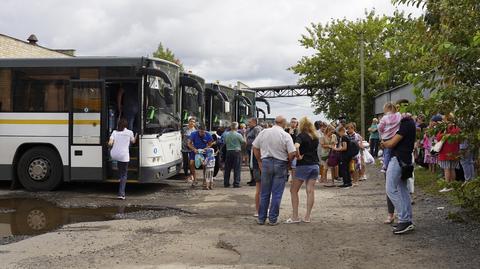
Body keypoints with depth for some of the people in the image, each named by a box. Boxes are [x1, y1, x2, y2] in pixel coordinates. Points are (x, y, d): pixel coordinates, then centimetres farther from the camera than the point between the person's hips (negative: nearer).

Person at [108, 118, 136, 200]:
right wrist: (136, 136, 36)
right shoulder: (130, 132, -1)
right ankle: (121, 193, 0)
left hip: (114, 155, 3)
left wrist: (110, 144, 16)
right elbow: (133, 141, 16)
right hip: (124, 156, -2)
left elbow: (110, 143, -7)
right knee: (124, 175, 8)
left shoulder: (114, 132, 3)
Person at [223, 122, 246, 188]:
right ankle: (236, 183, 0)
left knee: (227, 168, 11)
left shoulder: (226, 134, 0)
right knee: (237, 168, 1)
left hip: (228, 152, 4)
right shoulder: (238, 135, -12)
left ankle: (226, 183, 14)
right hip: (237, 151, -4)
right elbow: (244, 142, -1)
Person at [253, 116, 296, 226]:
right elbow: (292, 153, -13)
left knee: (264, 193, 11)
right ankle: (273, 219, 9)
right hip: (280, 164, -3)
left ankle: (261, 218, 17)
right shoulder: (286, 135, -8)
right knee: (277, 194, 5)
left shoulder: (263, 132, 2)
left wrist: (259, 161, 16)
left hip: (266, 162, 3)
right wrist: (288, 162, 6)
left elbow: (255, 147, 8)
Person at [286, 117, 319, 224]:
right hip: (315, 165, 6)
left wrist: (298, 156, -14)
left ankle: (295, 216, 2)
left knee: (294, 190, 4)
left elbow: (296, 147, -28)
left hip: (303, 165, -6)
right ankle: (308, 217, 6)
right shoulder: (315, 137, 10)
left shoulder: (301, 136, -10)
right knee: (310, 191, 4)